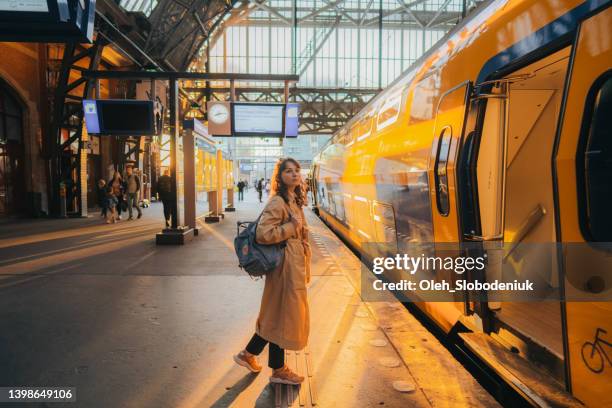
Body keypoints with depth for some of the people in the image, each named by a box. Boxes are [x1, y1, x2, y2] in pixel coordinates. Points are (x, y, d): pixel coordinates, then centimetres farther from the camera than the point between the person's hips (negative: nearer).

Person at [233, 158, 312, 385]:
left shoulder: (295, 201, 13)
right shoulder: (278, 202, -17)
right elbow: (263, 234, -28)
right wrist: (291, 227, -19)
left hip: (296, 264, 10)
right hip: (286, 265, -10)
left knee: (278, 315, 17)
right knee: (282, 315, 4)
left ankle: (248, 355, 32)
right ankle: (278, 371, 22)